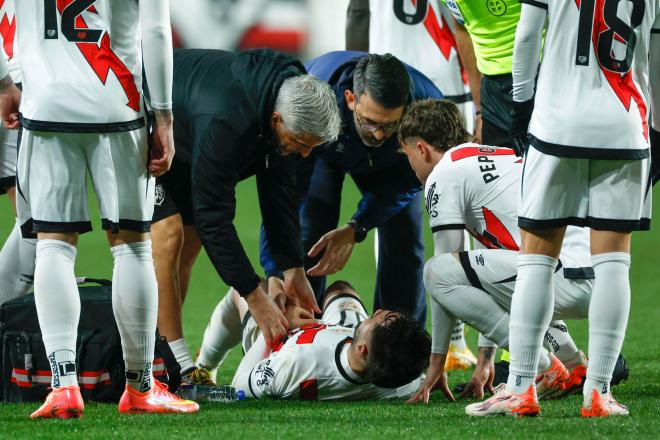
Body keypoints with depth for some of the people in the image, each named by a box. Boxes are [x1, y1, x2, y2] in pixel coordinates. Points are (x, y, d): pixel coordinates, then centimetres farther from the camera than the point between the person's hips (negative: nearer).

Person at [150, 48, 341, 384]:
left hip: (180, 147, 9)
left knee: (189, 244, 5)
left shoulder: (293, 98, -18)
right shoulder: (223, 120, -43)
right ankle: (177, 368, -21)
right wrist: (255, 298, -35)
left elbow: (280, 191, -7)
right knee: (168, 236, -20)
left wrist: (293, 270, -9)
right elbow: (213, 218, -37)